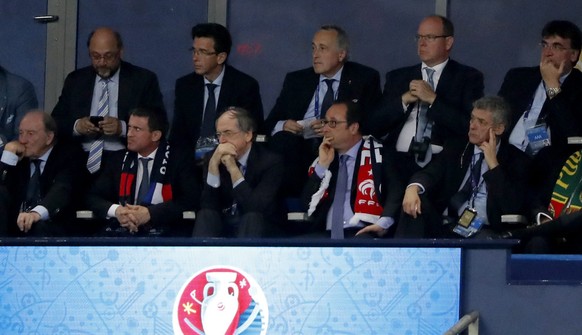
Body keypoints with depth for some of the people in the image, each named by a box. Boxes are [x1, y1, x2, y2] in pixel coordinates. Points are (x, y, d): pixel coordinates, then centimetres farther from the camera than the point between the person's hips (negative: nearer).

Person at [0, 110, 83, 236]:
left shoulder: (67, 157, 4)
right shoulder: (18, 159, 19)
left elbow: (61, 190, -18)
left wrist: (37, 212, -40)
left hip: (53, 230, -6)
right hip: (14, 228, 6)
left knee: (41, 226, -39)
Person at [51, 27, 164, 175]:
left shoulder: (144, 80, 6)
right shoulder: (75, 80, 15)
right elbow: (56, 123, 14)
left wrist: (123, 128, -16)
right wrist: (76, 126, -9)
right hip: (82, 161, 2)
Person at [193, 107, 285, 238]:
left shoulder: (270, 161, -10)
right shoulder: (213, 158, 1)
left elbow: (257, 209, -23)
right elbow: (208, 206, -10)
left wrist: (233, 168, -27)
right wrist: (213, 164, -21)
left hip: (259, 228, -3)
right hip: (223, 227, 3)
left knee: (253, 216, -34)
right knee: (206, 216, -27)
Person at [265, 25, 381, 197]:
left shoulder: (365, 79, 11)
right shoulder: (296, 80, 19)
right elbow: (271, 123, 18)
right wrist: (282, 126, -8)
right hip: (300, 150, 3)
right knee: (283, 139, -32)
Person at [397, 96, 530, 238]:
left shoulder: (517, 160, 5)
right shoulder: (456, 148, 15)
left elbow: (513, 208, -8)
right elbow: (429, 174, 0)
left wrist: (493, 163, -10)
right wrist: (413, 188, -24)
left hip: (485, 232, -3)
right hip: (445, 225, 3)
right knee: (414, 203, -25)